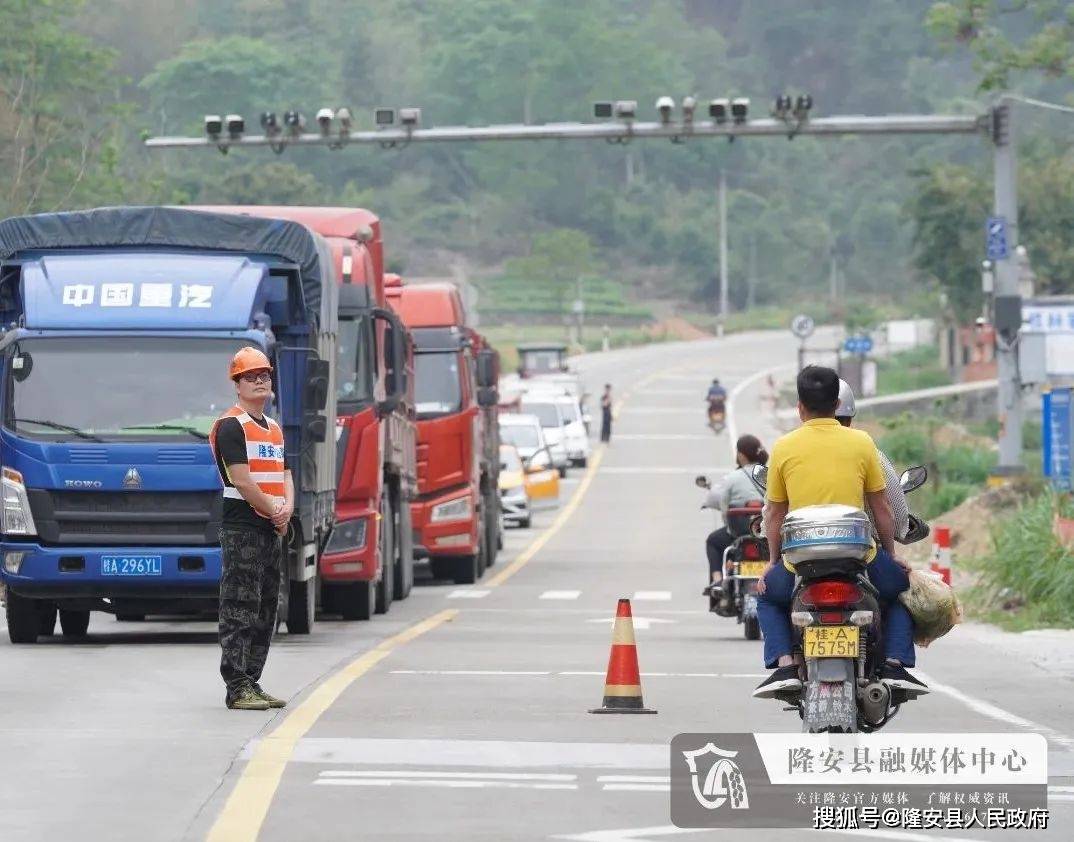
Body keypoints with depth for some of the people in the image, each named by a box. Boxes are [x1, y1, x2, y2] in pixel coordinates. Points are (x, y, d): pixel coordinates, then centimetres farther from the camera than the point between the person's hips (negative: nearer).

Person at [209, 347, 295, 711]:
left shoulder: (274, 429, 20)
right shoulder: (230, 426, -8)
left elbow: (284, 475, 17)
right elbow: (242, 480, -14)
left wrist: (288, 507, -3)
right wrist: (273, 512, -8)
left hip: (271, 530, 9)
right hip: (241, 528, -9)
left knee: (265, 612, 10)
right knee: (240, 610, -10)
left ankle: (251, 682, 15)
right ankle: (238, 688, -12)